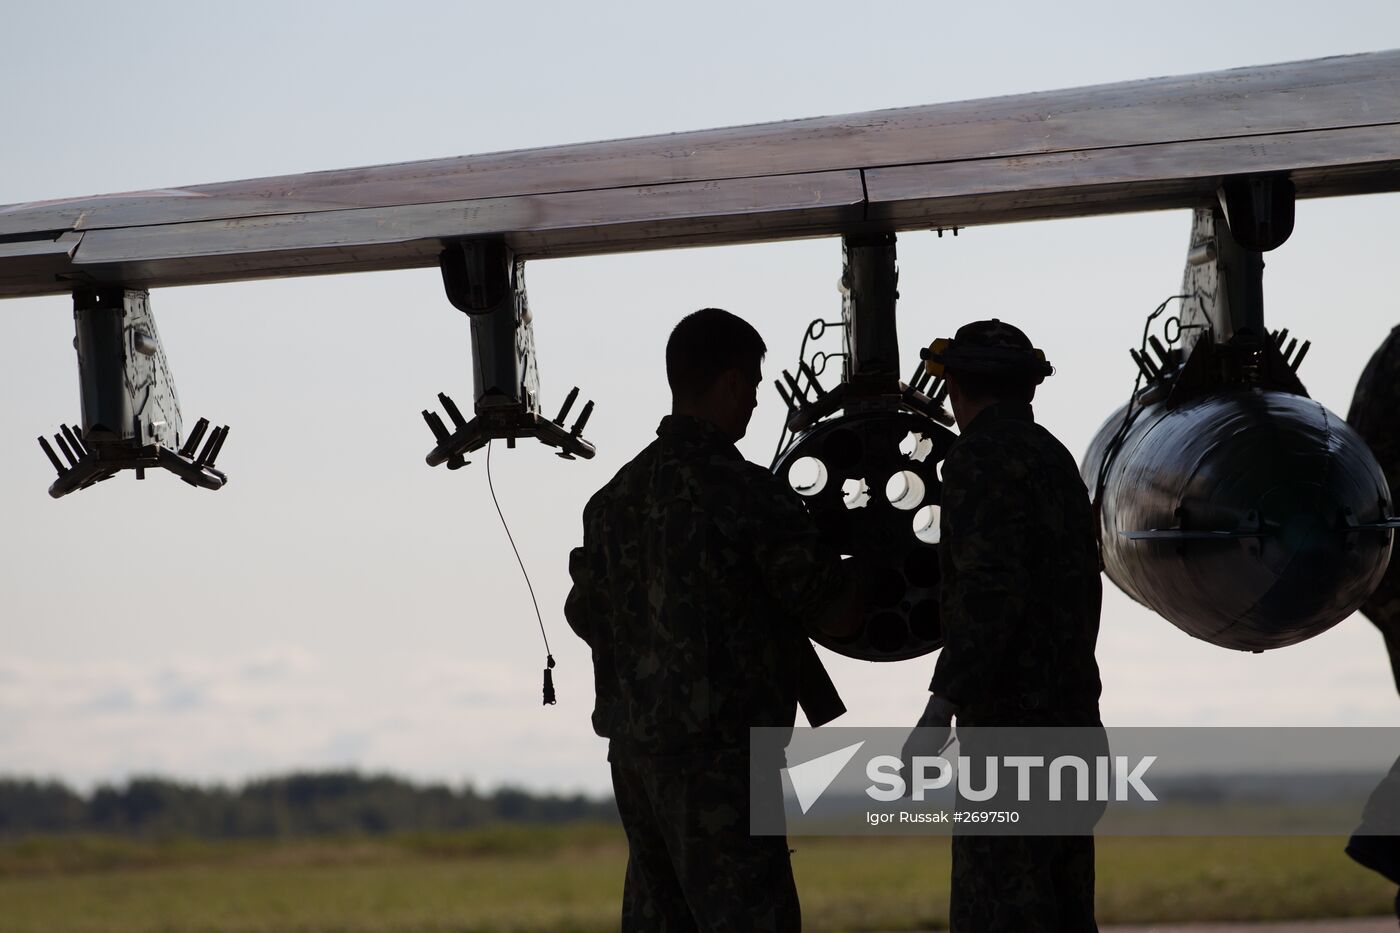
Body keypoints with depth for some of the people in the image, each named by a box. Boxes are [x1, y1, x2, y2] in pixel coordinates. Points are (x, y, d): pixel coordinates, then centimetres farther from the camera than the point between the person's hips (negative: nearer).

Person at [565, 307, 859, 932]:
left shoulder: (617, 494, 8)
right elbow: (838, 616, -10)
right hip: (720, 756, -8)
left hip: (633, 748, 8)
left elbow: (584, 615, 20)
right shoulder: (748, 494, -13)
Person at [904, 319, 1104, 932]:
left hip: (1011, 727, -9)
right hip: (1068, 717, 9)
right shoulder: (1055, 458, 17)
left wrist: (939, 710, -27)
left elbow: (992, 588, -22)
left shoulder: (983, 454, -11)